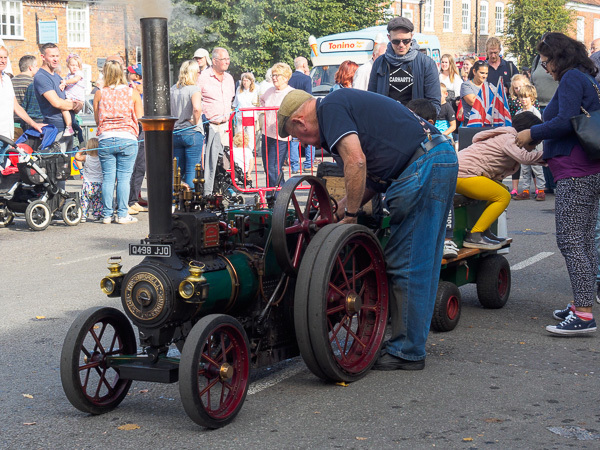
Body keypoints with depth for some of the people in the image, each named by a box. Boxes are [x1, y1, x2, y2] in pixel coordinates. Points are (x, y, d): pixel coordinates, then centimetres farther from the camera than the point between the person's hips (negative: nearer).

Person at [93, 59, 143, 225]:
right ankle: (122, 215, 3)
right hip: (128, 139, -1)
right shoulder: (133, 93, 1)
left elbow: (97, 119, 10)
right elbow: (140, 119, 3)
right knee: (124, 178, 2)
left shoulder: (99, 94, 4)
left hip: (105, 139, 1)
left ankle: (107, 215, 9)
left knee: (107, 178, 6)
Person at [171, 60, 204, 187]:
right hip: (192, 133, -6)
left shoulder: (172, 89, 9)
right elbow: (197, 108, -27)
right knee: (192, 170, 0)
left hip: (175, 133, 6)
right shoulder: (194, 89, -10)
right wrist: (195, 123, -12)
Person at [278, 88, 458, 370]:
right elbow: (373, 176, 25)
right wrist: (339, 210, 19)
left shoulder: (330, 108, -4)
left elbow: (356, 161, -19)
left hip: (423, 167, -11)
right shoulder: (347, 104, 26)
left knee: (407, 265, -4)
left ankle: (407, 352, 3)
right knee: (421, 265, 14)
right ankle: (408, 345, 22)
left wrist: (350, 215, -9)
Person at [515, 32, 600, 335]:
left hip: (575, 172, -10)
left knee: (570, 241, -12)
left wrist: (531, 134, -6)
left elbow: (566, 121, -18)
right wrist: (549, 153, 28)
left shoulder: (571, 78, -7)